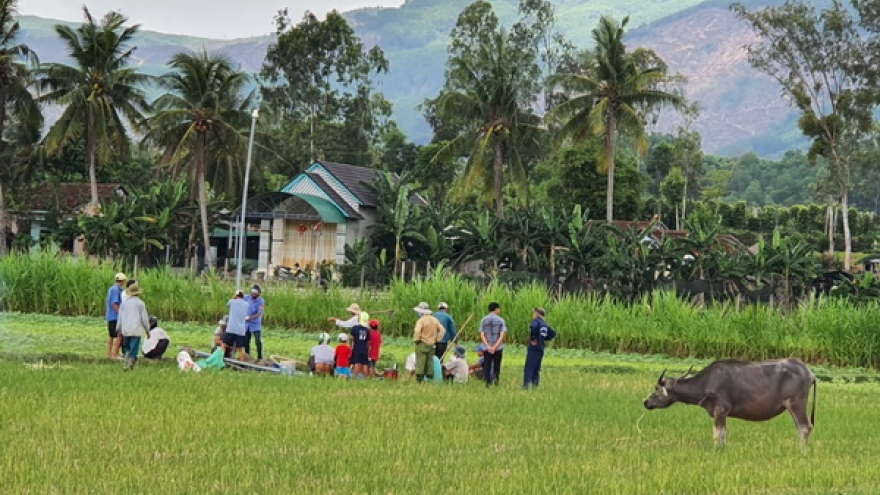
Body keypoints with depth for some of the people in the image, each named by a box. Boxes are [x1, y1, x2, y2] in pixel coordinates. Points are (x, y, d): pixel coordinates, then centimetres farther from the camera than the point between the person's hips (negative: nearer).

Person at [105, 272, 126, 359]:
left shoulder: (111, 288, 14)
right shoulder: (116, 290, -16)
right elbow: (114, 304, -21)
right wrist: (120, 314, -20)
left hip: (110, 316, 10)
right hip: (115, 317, -10)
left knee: (111, 335, 15)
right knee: (118, 336, -9)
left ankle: (109, 353, 20)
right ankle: (114, 354, -12)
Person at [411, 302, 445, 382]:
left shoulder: (421, 320, -13)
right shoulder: (434, 320, 8)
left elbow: (417, 331, -25)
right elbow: (442, 330, 10)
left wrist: (416, 340, -10)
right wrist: (437, 339, 11)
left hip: (422, 344, -6)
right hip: (431, 345, 6)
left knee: (420, 361, -3)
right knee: (430, 361, 11)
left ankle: (419, 378, -4)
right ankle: (430, 377, 12)